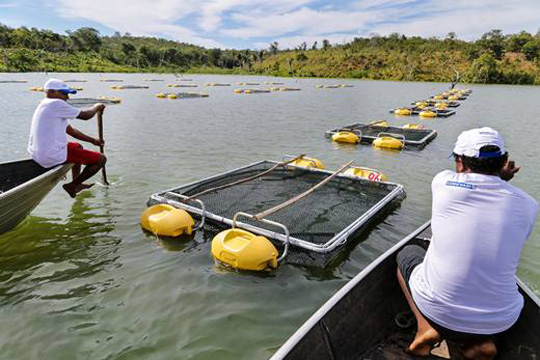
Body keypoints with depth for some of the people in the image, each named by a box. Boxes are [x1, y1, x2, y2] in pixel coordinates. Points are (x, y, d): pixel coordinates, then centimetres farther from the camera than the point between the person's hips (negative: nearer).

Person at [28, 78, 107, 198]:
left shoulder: (44, 106, 20)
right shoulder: (56, 104, -13)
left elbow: (70, 130, 23)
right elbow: (85, 115, -9)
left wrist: (92, 140, 24)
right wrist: (96, 107, 11)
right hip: (52, 157, -11)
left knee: (78, 146, 37)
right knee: (101, 159, -6)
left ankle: (77, 185, 39)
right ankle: (72, 185, 5)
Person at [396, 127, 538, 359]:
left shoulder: (444, 182, -10)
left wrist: (498, 177, 21)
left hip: (436, 311, -2)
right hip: (499, 322, 3)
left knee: (407, 253, 26)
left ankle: (425, 327, 5)